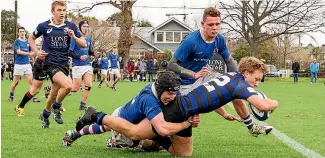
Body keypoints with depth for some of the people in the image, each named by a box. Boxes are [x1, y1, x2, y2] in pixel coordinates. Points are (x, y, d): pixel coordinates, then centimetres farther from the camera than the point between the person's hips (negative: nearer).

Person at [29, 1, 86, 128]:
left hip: (64, 63, 4)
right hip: (50, 63, -4)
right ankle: (56, 108, 0)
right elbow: (31, 38, 14)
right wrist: (37, 52, 0)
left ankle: (45, 115, 38)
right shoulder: (44, 26, -3)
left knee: (54, 94, 11)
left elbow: (84, 45, 2)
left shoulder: (71, 26, 1)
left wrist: (74, 37, -16)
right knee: (68, 85, -26)